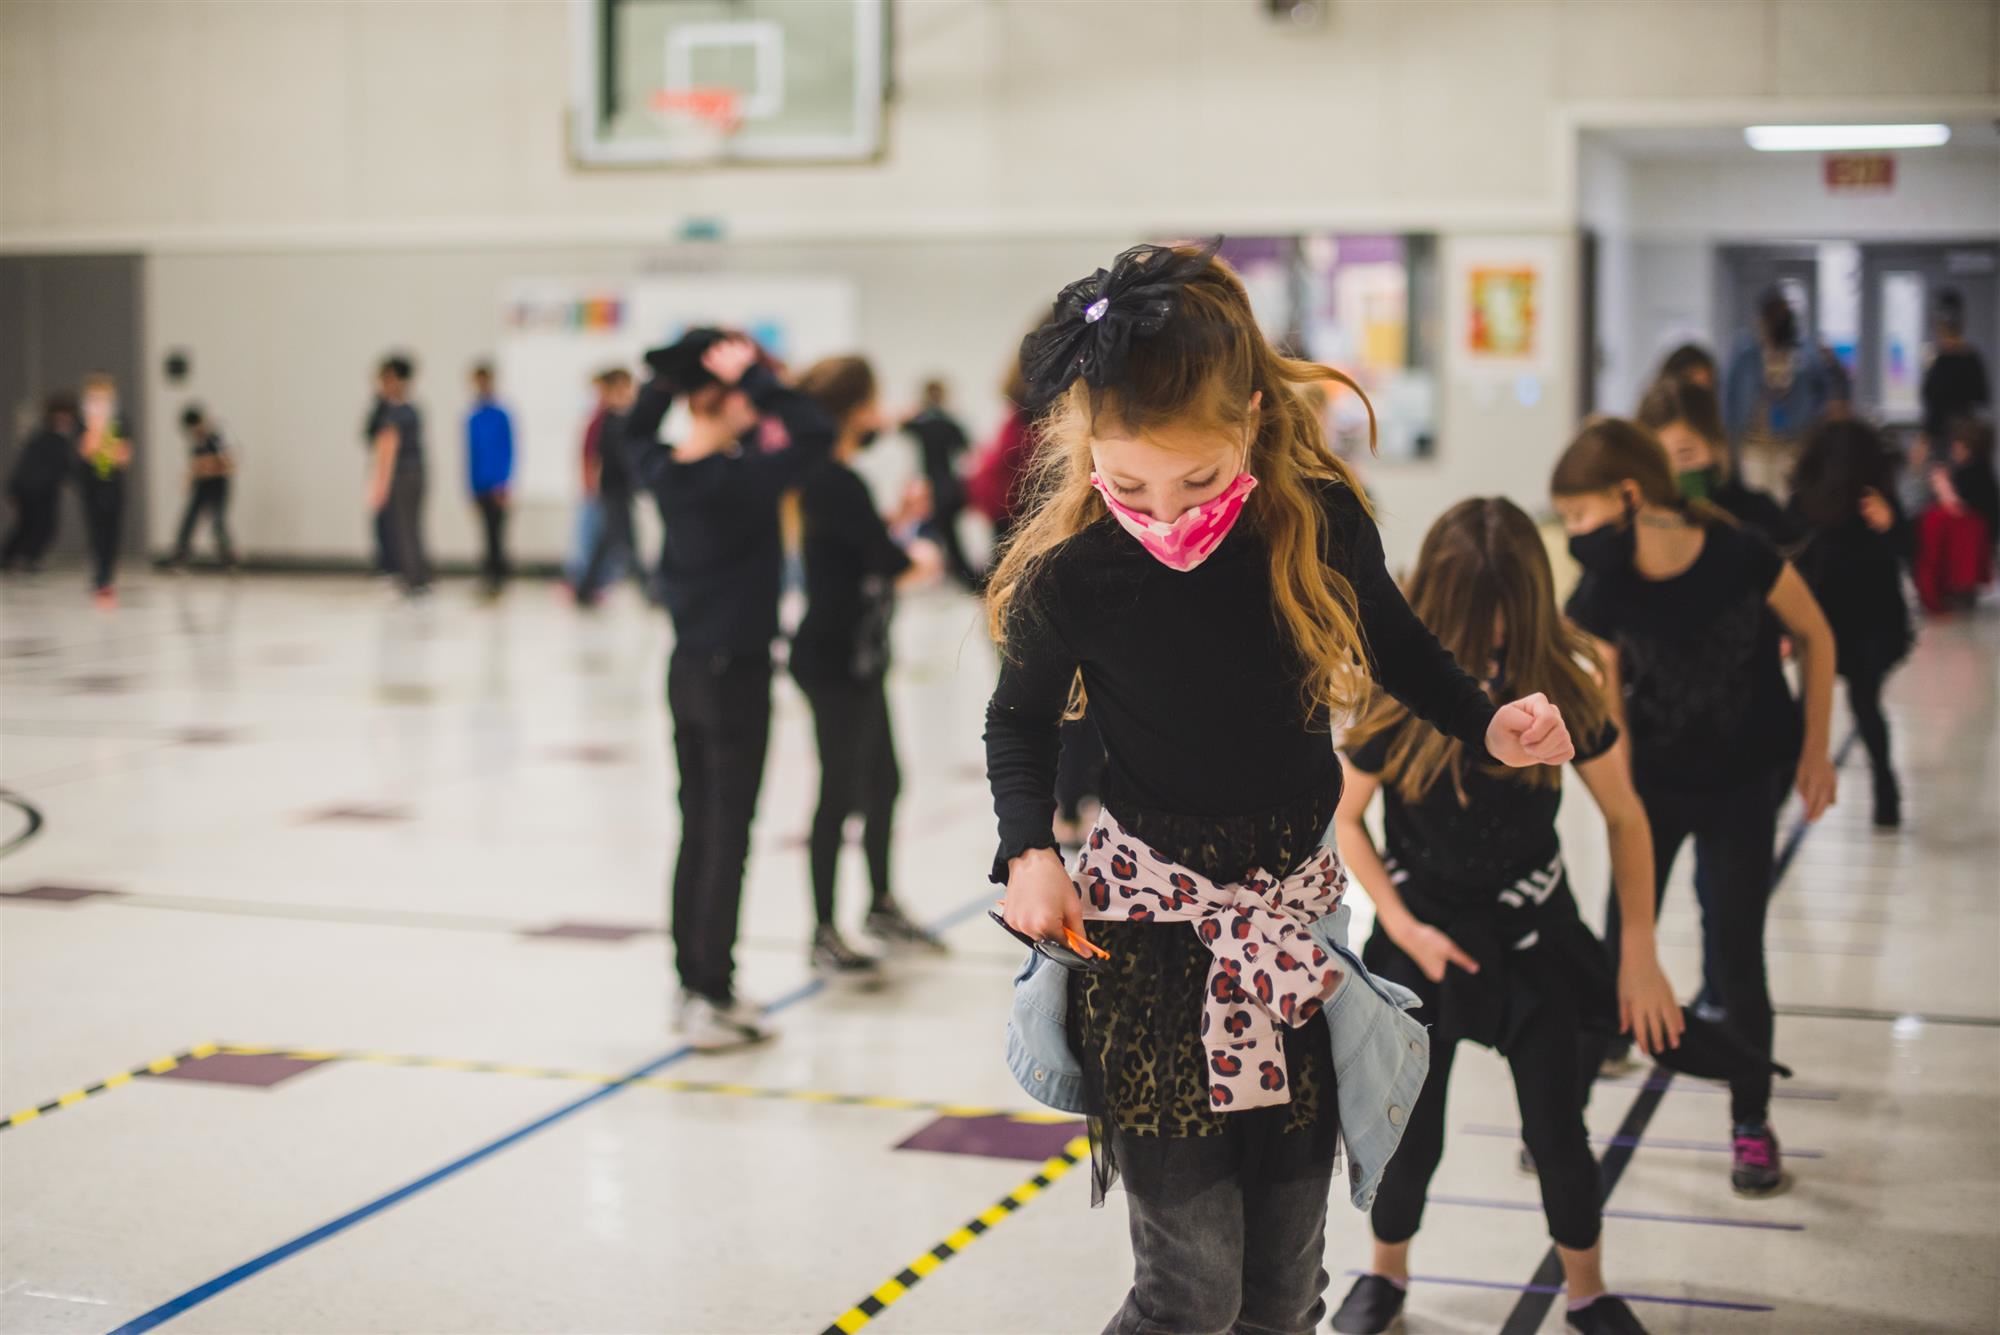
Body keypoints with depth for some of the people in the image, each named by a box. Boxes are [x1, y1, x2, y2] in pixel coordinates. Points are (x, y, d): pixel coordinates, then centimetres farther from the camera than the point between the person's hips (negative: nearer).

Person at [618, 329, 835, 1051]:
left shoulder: (663, 473, 1)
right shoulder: (737, 479, -21)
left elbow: (632, 435, 23)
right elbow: (816, 434, -27)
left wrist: (669, 373, 10)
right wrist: (755, 375, -22)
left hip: (687, 668, 8)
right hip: (735, 671, -8)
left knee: (697, 829, 14)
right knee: (727, 835, -2)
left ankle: (692, 986, 21)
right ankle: (713, 1000, 2)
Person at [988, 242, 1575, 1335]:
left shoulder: (1319, 524, -11)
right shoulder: (1069, 580, -15)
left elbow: (1392, 641, 11)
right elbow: (1018, 722, 5)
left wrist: (1486, 724, -4)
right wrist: (1029, 848, -11)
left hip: (1296, 914, 3)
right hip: (1147, 927, -3)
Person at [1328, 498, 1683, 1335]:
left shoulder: (1565, 684, -16)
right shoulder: (1396, 690, -19)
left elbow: (1624, 816, -5)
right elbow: (1342, 818, -6)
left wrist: (1640, 954, -6)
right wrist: (1402, 927, -12)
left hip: (1535, 935, 1)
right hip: (1425, 934, 0)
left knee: (1557, 1129, 4)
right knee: (1409, 1129, 8)